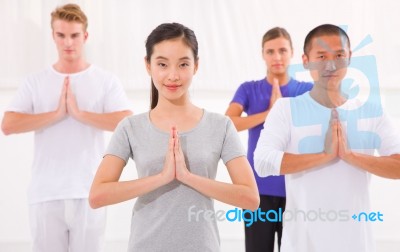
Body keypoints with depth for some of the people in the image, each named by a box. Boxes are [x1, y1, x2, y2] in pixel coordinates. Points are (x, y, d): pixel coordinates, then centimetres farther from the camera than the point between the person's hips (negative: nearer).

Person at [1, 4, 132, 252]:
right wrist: (57, 113, -12)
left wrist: (80, 113, -14)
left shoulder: (106, 80, 3)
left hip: (90, 192, -1)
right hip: (46, 193, 1)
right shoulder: (35, 82, 7)